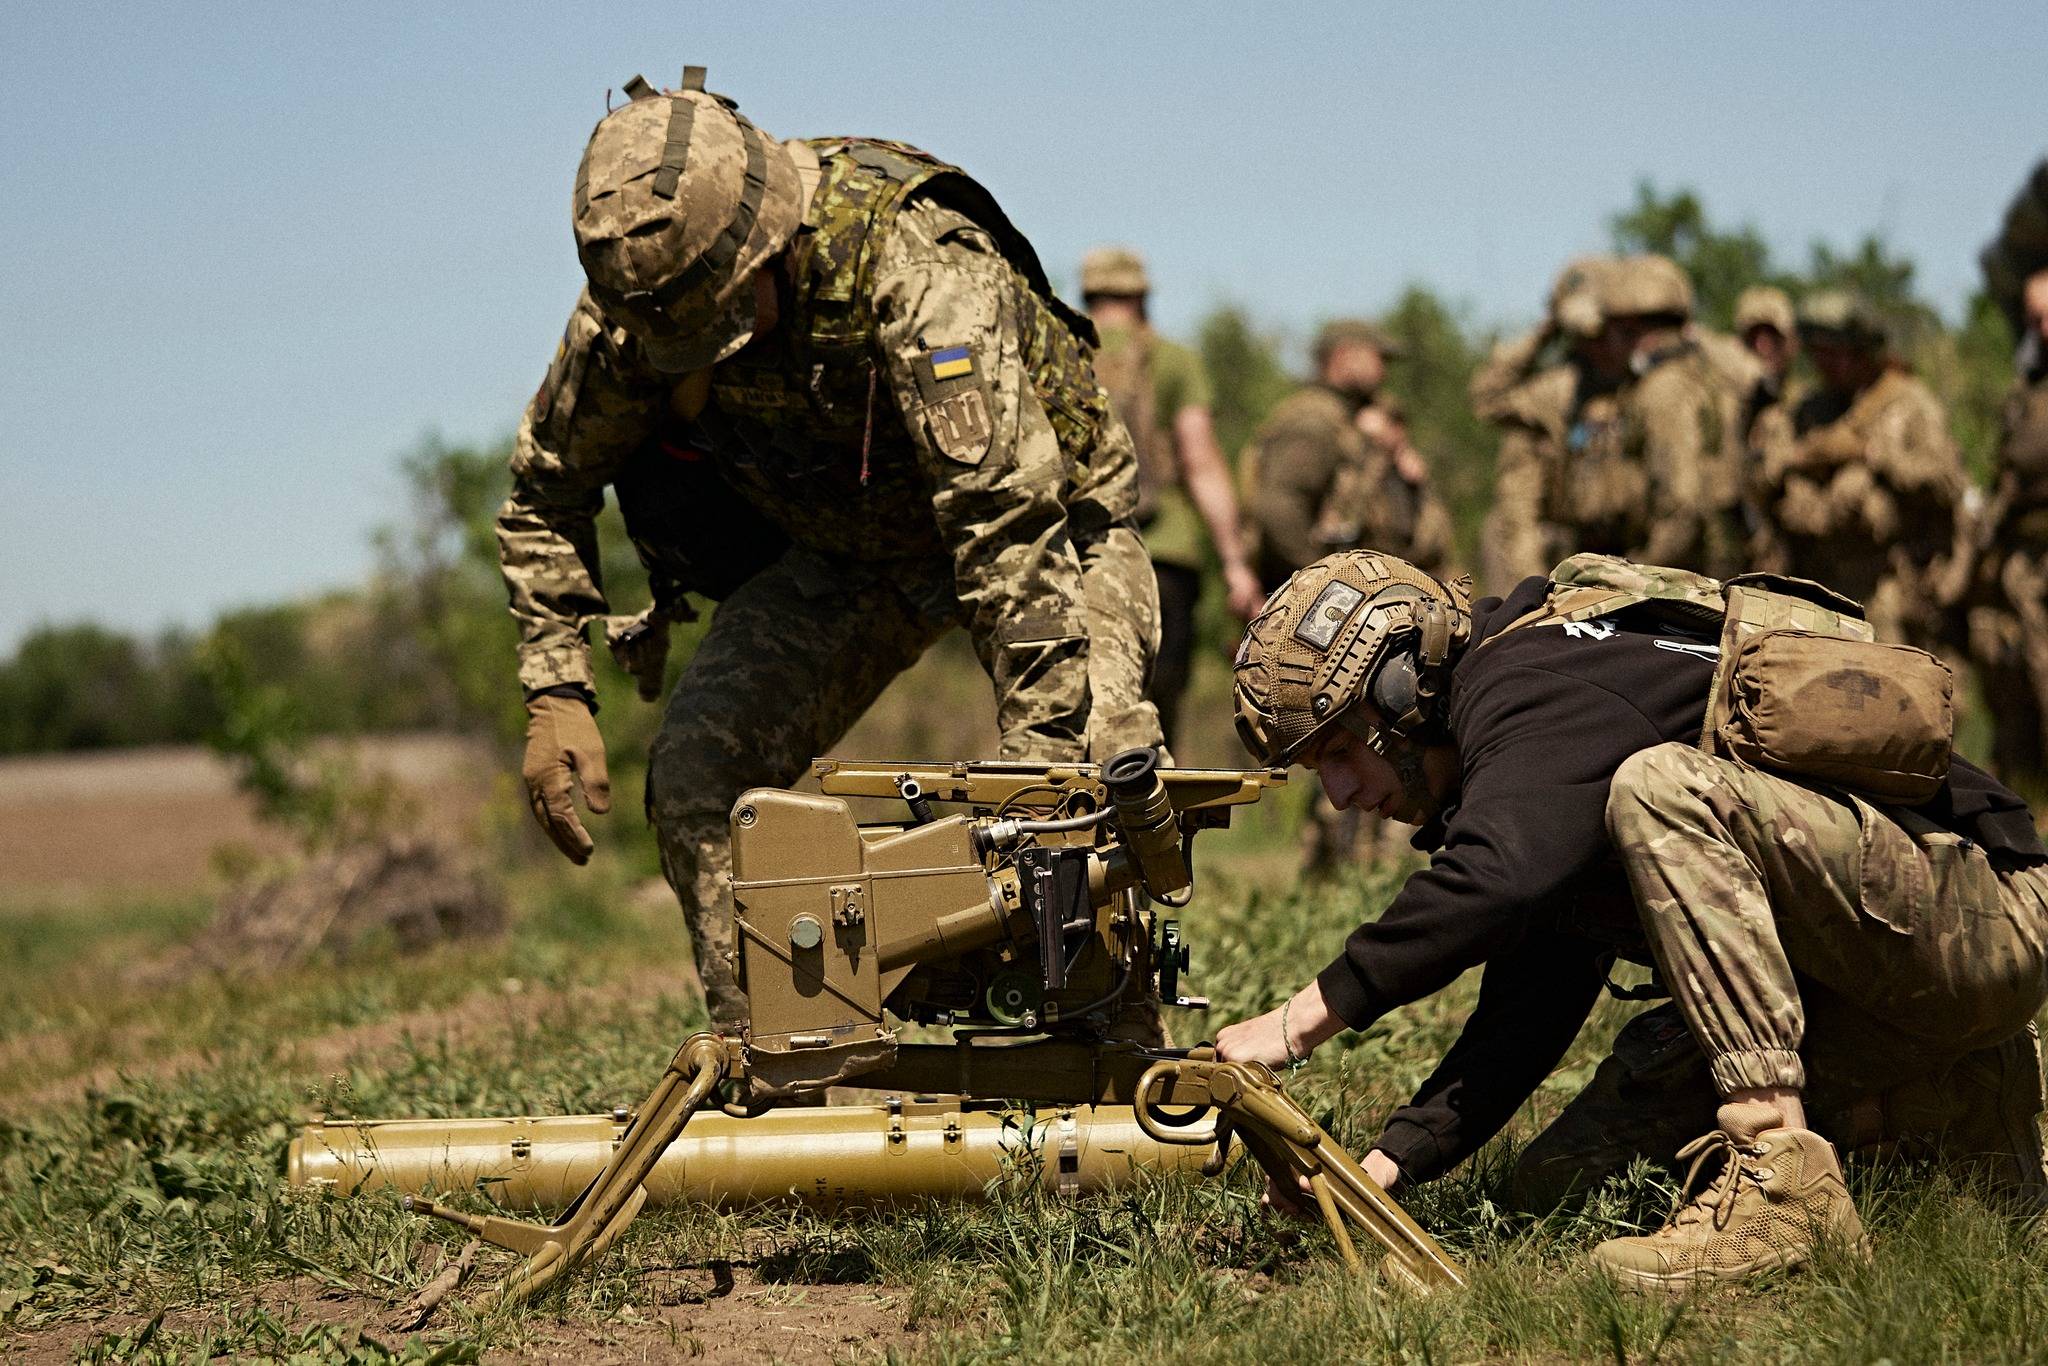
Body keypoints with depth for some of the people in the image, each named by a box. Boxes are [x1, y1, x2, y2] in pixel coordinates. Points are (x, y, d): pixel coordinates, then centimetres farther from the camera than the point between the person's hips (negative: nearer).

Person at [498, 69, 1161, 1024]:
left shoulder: (914, 269, -39)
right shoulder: (632, 305, -21)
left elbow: (1009, 518, -44)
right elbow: (546, 490, -3)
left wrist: (1044, 762, -47)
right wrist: (555, 693, -12)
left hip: (1047, 519, -4)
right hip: (843, 545, 5)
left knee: (1102, 775, -26)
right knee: (699, 772, -13)